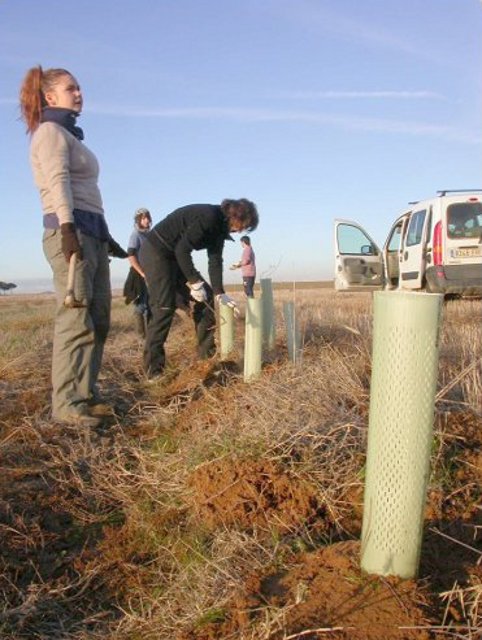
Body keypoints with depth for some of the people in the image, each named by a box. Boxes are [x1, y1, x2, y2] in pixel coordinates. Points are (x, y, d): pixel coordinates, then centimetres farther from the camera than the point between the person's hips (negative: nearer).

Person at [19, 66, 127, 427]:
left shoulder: (71, 135, 29)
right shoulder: (50, 131, 2)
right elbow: (58, 181, -15)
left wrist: (105, 236, 23)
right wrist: (67, 227, -27)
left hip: (92, 231, 9)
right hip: (71, 230, -9)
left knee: (99, 318, 5)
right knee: (76, 319, -14)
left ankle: (86, 394, 10)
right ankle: (66, 403, -11)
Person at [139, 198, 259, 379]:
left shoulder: (220, 226, 5)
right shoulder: (208, 216, -24)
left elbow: (215, 261, 2)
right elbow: (182, 249, -28)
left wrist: (219, 293, -7)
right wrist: (195, 282, -25)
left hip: (176, 256, 10)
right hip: (155, 252, -10)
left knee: (206, 296, 6)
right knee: (164, 307, -15)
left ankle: (207, 355, 11)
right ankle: (153, 369, -9)